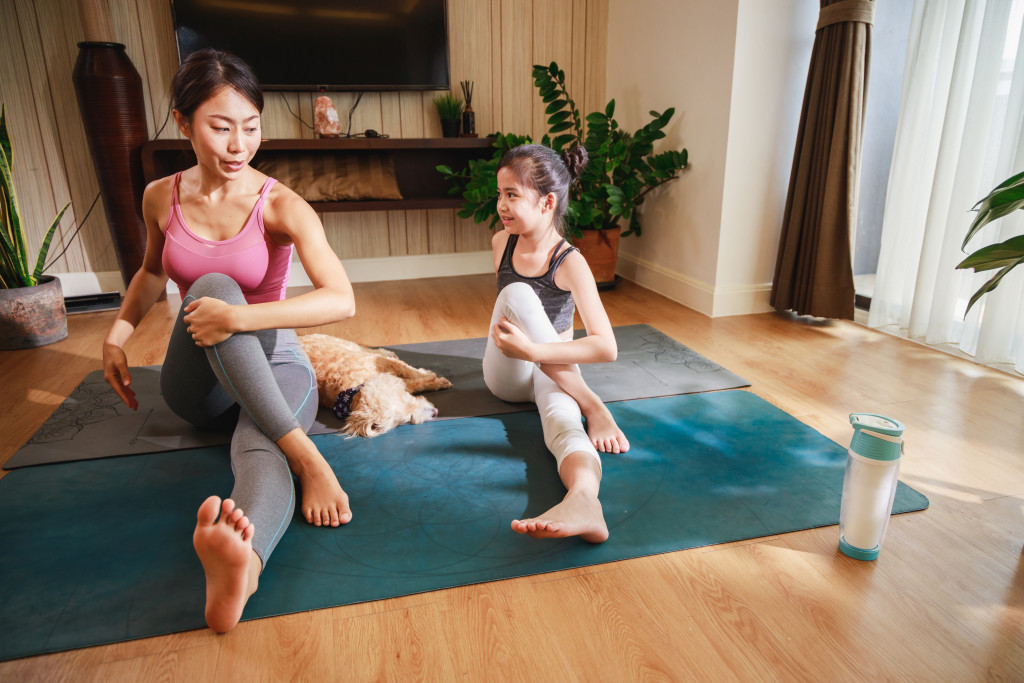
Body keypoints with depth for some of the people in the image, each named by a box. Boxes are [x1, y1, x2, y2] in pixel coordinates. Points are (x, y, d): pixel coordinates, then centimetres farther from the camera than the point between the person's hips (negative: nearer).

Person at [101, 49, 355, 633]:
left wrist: (238, 317, -34)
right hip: (197, 383, 3)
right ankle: (301, 451, -42)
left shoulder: (281, 206, -11)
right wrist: (118, 333, 9)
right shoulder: (162, 199, 2)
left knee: (260, 451, -36)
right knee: (214, 285, -30)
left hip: (270, 362, -2)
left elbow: (342, 300, -26)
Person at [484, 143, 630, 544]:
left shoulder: (570, 263, -18)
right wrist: (515, 346, 7)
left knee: (563, 421, -40)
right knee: (516, 293, -29)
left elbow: (607, 348, -28)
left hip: (554, 371, -3)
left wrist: (533, 350, -37)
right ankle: (593, 409, -34)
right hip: (506, 375, 3)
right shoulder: (501, 243, -3)